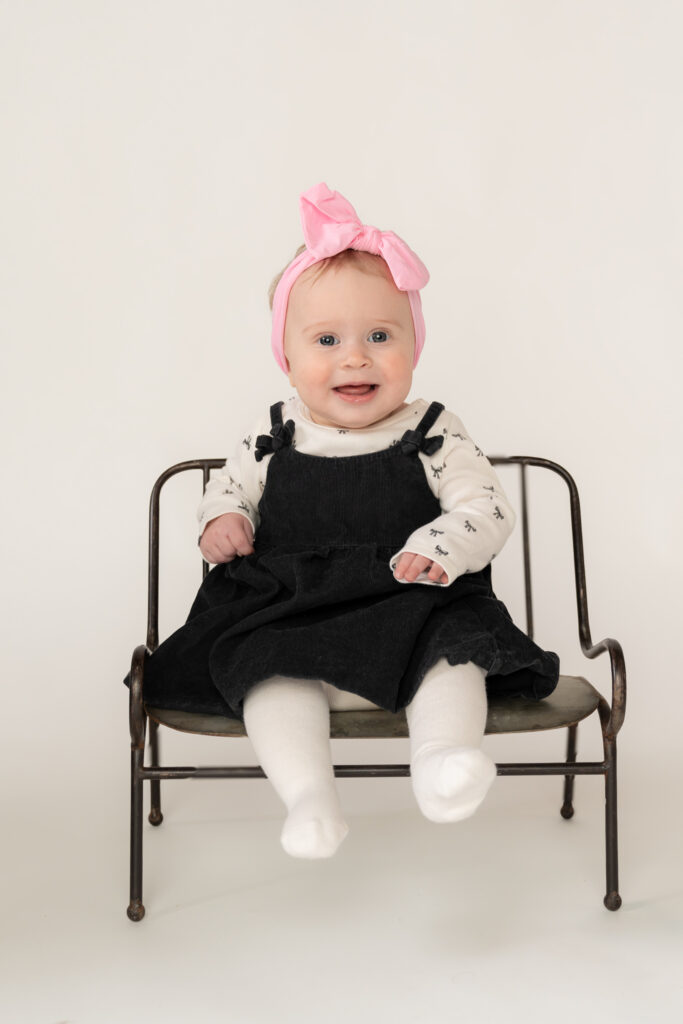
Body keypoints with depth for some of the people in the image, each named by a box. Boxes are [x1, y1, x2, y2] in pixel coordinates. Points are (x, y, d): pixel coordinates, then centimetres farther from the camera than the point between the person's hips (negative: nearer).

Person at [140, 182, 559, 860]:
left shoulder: (434, 436, 2)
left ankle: (442, 759, -35)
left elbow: (487, 509, -1)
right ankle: (308, 796, -33)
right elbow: (227, 490, 20)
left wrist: (443, 547, -21)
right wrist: (221, 523, -5)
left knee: (454, 647, -28)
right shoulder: (271, 441, 8)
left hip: (413, 612, 0)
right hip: (287, 620, 1)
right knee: (270, 673, -26)